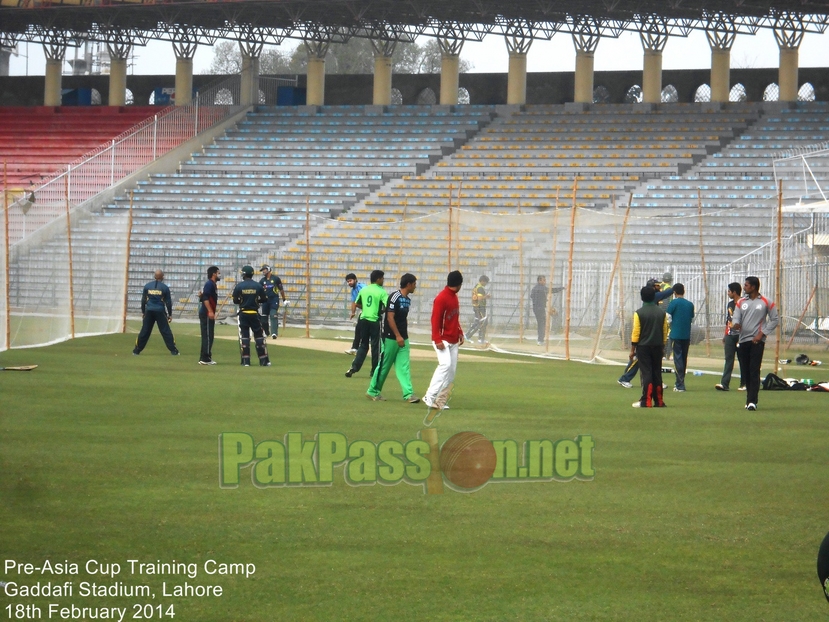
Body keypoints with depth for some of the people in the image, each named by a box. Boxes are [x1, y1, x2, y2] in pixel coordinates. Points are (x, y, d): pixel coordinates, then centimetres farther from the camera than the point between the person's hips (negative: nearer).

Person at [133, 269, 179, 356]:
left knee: (145, 331, 6)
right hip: (160, 312, -2)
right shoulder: (164, 287, -3)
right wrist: (170, 314, 8)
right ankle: (173, 350, -1)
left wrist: (143, 312, 18)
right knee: (166, 331, 1)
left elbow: (143, 300, 7)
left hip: (149, 311, 2)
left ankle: (137, 350, 7)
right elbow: (168, 302, 0)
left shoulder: (147, 286, 3)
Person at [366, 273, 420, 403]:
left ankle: (408, 394, -7)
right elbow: (390, 317, -17)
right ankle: (373, 391, 14)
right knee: (384, 365, 1)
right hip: (391, 338, -8)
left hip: (402, 339, 8)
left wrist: (405, 336, 15)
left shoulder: (407, 300, 12)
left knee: (404, 367, 0)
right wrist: (398, 336, -20)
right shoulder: (395, 297, -13)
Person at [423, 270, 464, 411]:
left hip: (453, 340, 9)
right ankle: (430, 397, -23)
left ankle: (441, 400, 7)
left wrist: (460, 332, 12)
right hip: (443, 340, -9)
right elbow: (435, 320, -18)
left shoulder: (454, 297, 14)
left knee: (451, 371, 4)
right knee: (445, 364, -23)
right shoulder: (441, 298, -14)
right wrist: (437, 340, -23)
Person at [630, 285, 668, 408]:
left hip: (643, 347, -4)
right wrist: (662, 347, 18)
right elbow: (665, 331, 7)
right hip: (658, 347, 4)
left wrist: (632, 349, -3)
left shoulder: (639, 313, -9)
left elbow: (636, 333, -9)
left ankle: (646, 401, -8)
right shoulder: (662, 313, 3)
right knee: (657, 373, 10)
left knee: (646, 373, -4)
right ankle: (658, 401, 14)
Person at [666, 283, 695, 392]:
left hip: (676, 335, -5)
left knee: (678, 358, -4)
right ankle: (680, 382, 23)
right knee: (684, 358, 14)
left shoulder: (674, 303, -7)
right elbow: (692, 319, 12)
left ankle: (680, 385, -9)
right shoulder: (690, 304, 7)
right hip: (687, 335, 5)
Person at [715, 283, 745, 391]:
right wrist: (725, 335, 19)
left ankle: (744, 384, 12)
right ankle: (724, 383, -11)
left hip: (740, 335, -6)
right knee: (728, 360, -2)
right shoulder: (730, 304, 15)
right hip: (730, 336, 6)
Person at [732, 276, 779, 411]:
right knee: (745, 371, 6)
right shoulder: (741, 303, 12)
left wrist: (762, 333, -6)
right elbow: (736, 318, 2)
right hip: (743, 341, 5)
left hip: (757, 341, -5)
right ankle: (750, 399, 16)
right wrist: (735, 324, -23)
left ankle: (752, 401, -17)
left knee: (754, 371, -12)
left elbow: (775, 319, 3)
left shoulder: (766, 302, 1)